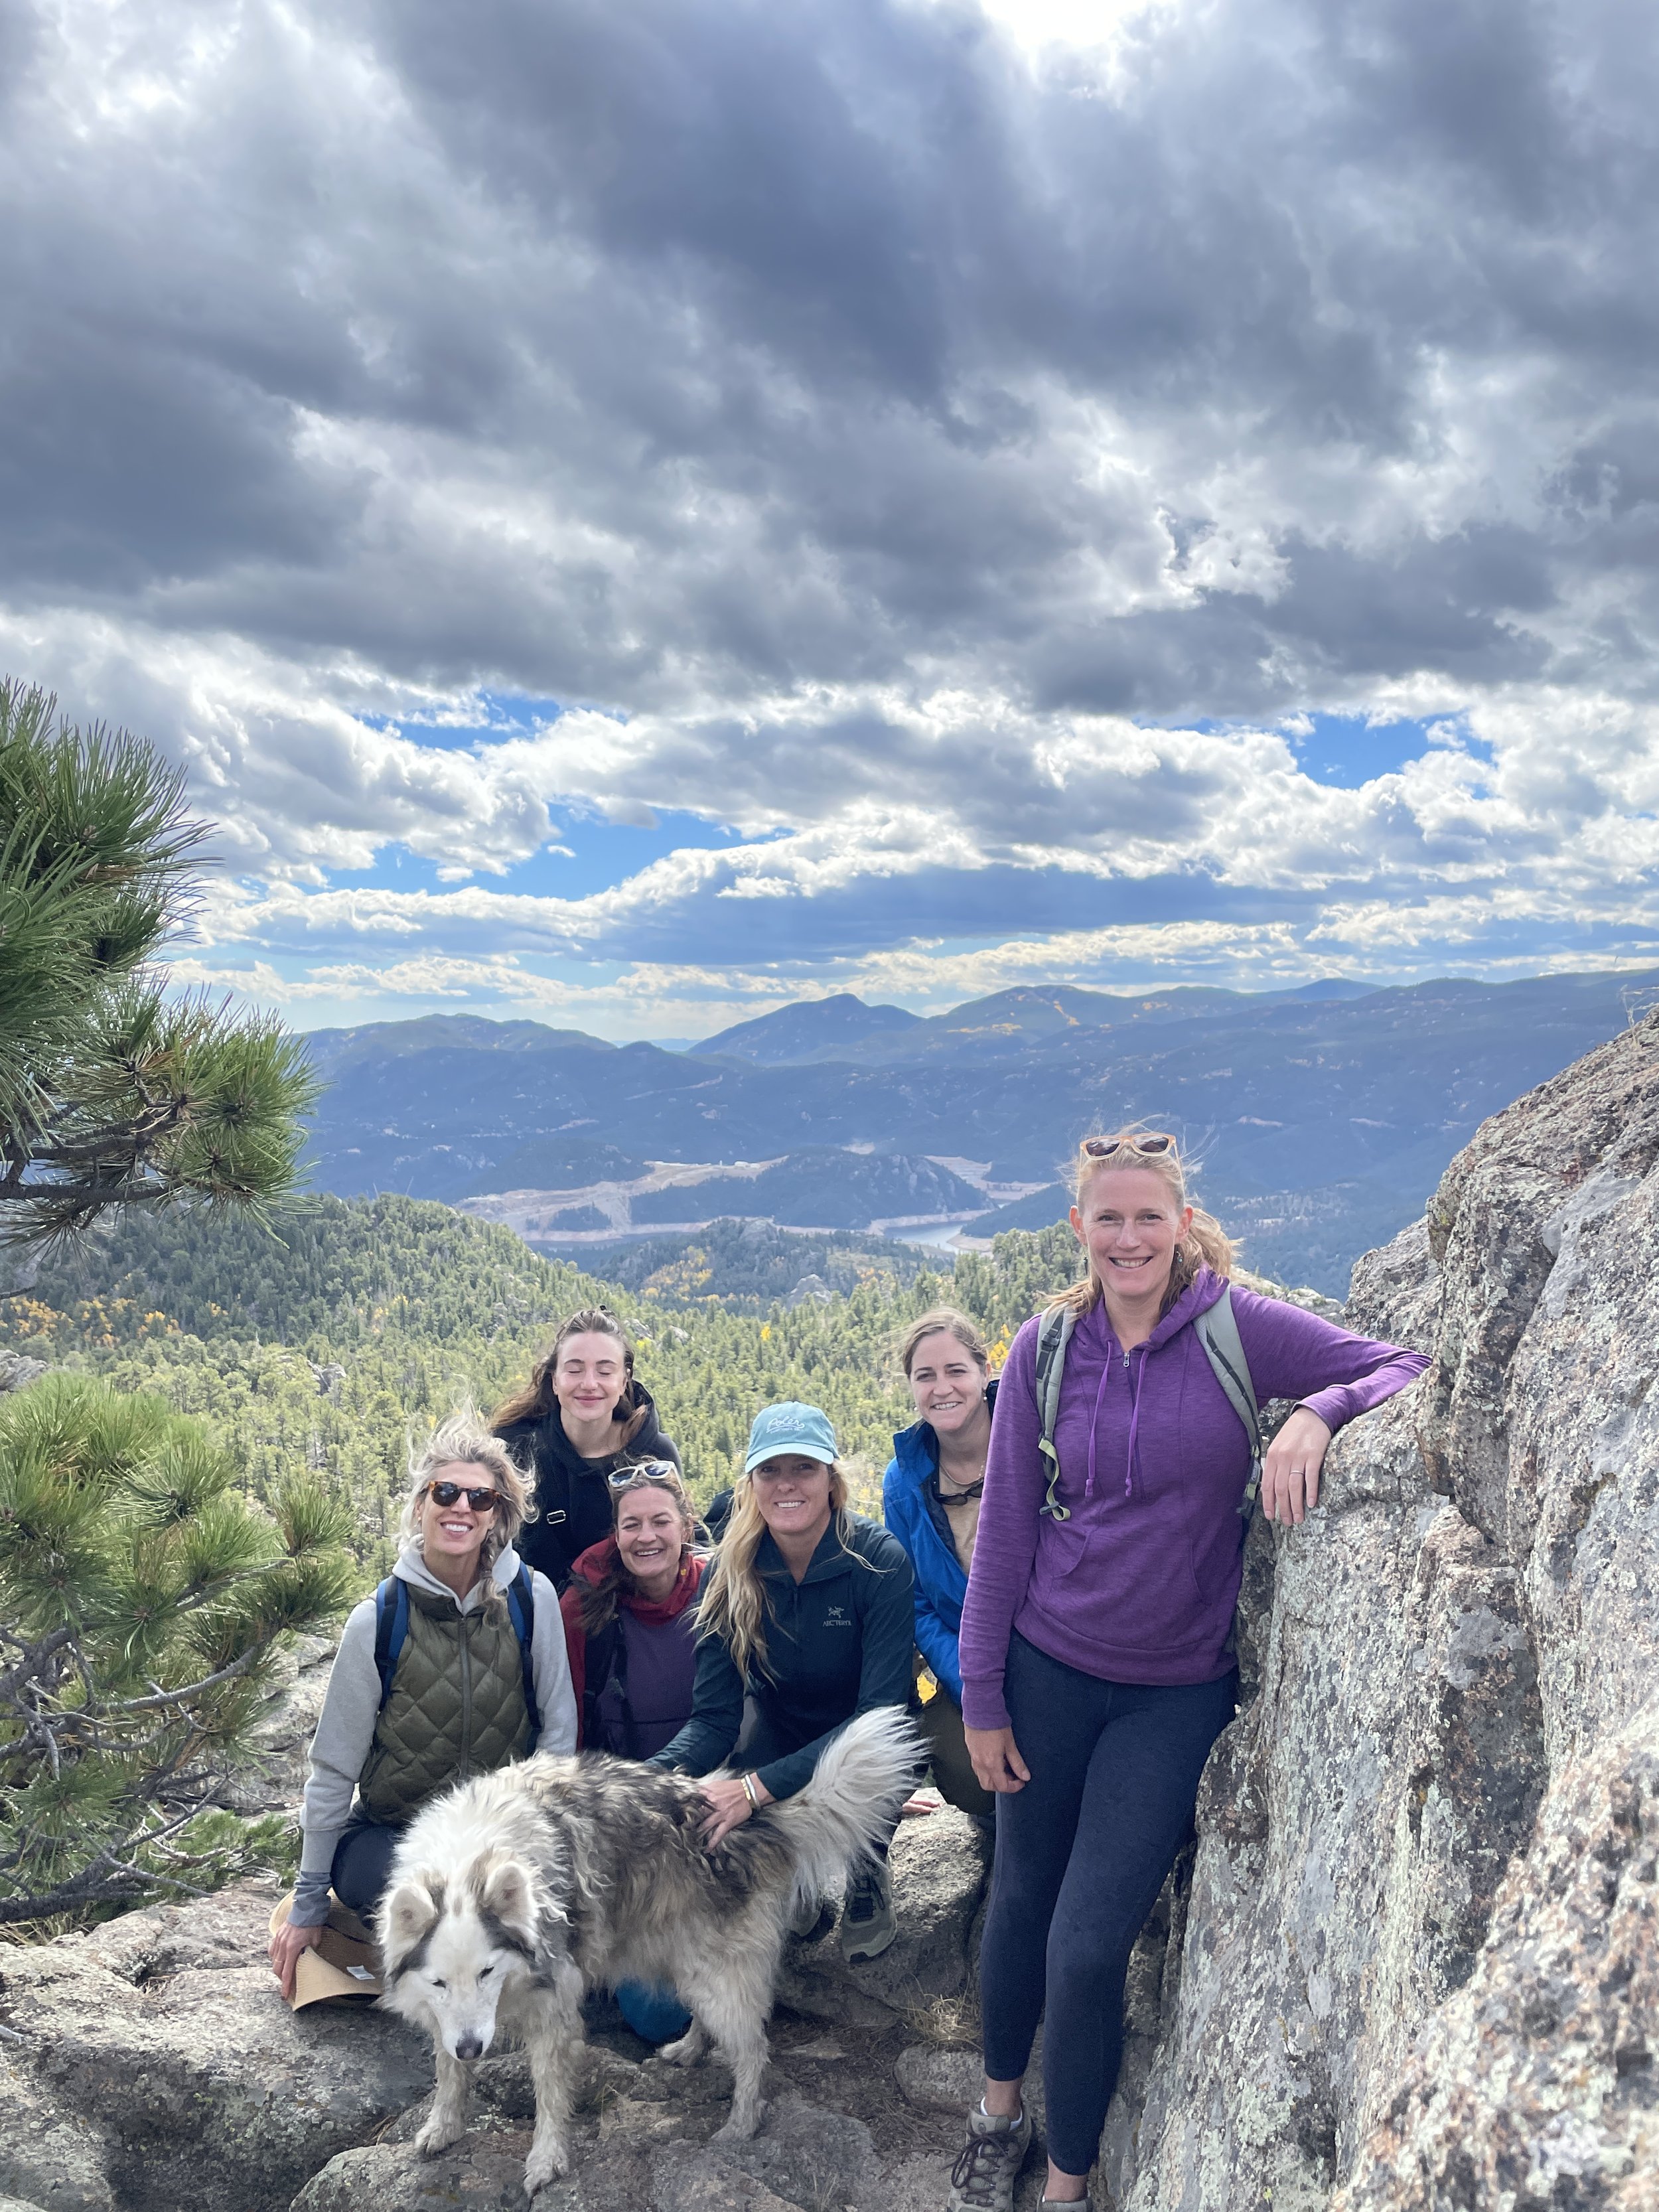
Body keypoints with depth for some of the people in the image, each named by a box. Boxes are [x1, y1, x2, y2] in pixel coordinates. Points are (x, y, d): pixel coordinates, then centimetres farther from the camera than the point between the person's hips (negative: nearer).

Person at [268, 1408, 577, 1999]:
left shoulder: (532, 1599, -10)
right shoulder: (379, 1620, -11)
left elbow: (558, 1726, -4)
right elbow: (334, 1766, -4)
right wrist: (307, 1905, 1)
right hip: (391, 1831, -1)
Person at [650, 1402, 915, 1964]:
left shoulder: (879, 1560, -23)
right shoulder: (733, 1573, -13)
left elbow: (881, 1711, -28)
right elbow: (714, 1717, -14)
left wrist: (757, 1787, -39)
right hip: (781, 1736, 3)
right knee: (697, 1819, -24)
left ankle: (867, 1876, 2)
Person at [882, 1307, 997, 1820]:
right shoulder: (905, 1481, -1)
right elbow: (918, 1609, 4)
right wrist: (976, 1691, -13)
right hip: (967, 1671, 2)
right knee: (968, 1779, -22)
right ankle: (1000, 1818, 15)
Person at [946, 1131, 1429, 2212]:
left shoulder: (1239, 1328, -10)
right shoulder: (1045, 1350, -4)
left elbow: (1406, 1367, -7)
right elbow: (1005, 1528, 0)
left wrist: (1316, 1414, -28)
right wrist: (982, 1696, 2)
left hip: (1181, 1689, -2)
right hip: (1050, 1670, 2)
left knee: (1087, 1950, -3)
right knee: (1020, 1902, 15)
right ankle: (1001, 2107, 43)